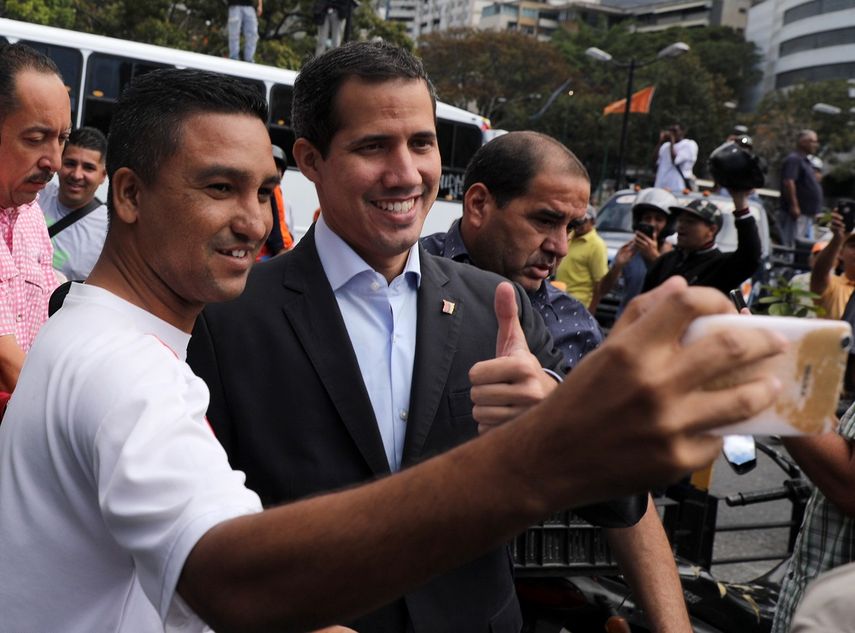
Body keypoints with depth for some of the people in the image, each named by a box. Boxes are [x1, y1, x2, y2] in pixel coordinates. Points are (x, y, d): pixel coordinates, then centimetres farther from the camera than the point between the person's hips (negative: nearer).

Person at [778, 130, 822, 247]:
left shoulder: (805, 161, 20)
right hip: (797, 215, -11)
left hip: (807, 215, 11)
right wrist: (794, 206, -27)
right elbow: (788, 182, -24)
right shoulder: (793, 160, -13)